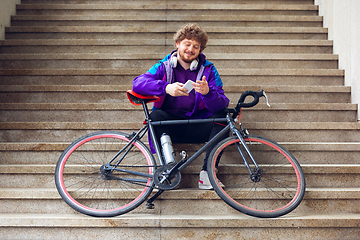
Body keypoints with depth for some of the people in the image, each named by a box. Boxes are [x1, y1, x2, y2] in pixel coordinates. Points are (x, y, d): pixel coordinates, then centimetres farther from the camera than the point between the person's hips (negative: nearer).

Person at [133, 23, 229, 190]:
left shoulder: (208, 70, 4)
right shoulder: (164, 66, 4)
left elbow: (222, 104, -10)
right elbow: (138, 83, -15)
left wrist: (208, 93, -33)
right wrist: (166, 88, -32)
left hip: (197, 128, 1)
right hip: (170, 127, 0)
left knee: (221, 116, -24)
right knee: (156, 115, -29)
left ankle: (207, 172, -24)